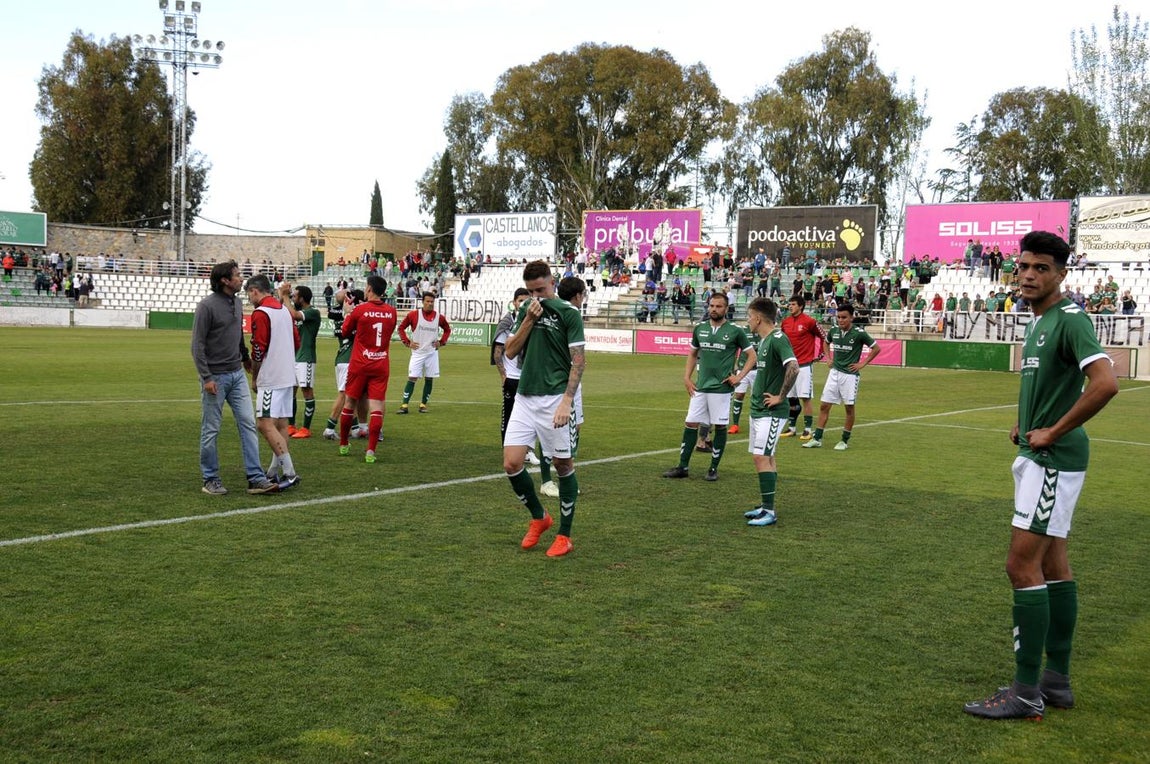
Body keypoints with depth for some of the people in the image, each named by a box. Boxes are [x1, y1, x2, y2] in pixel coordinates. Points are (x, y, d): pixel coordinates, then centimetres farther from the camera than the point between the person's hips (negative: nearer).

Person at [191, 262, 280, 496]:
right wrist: (206, 377, -18)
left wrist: (246, 357, 35)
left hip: (237, 375, 7)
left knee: (248, 424, 1)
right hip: (216, 377, -7)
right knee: (211, 430, 4)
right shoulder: (207, 306, -12)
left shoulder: (237, 304, 9)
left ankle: (256, 478, 2)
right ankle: (211, 480, 15)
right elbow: (197, 345, -13)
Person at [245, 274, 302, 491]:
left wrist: (254, 378, -3)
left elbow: (258, 351, -14)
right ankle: (274, 472, 16)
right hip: (288, 376, 9)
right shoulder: (284, 310, 13)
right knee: (281, 424, 10)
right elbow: (296, 343, 18)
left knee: (265, 424, -9)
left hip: (270, 378, -9)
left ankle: (290, 474, -13)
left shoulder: (260, 313, -11)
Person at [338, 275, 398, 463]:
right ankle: (371, 451, -10)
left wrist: (348, 314, 23)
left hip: (359, 364, -2)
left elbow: (345, 332, 6)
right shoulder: (391, 312, 1)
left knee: (350, 403, 13)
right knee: (376, 406, -3)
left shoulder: (360, 309, -8)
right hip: (381, 365, 2)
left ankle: (343, 445, 25)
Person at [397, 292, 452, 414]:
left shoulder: (439, 317, 0)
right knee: (412, 378, -7)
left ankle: (423, 404, 12)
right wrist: (407, 342, -3)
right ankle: (404, 405, -6)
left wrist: (441, 342, 5)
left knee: (429, 379, 3)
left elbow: (447, 330, 17)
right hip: (417, 352, -2)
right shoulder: (413, 315, -5)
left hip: (432, 353, 2)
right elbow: (401, 328, 5)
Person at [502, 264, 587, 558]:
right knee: (511, 463, -2)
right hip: (524, 398, 5)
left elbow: (578, 361, -8)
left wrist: (566, 401, -18)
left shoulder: (568, 312, -5)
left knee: (563, 465, 4)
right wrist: (529, 319, -4)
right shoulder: (527, 309, 12)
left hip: (555, 399, -5)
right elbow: (511, 351, 9)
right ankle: (538, 517, 22)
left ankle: (564, 535, 17)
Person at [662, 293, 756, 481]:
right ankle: (683, 467, 11)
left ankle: (714, 468, 14)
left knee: (719, 427, 3)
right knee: (691, 424, 3)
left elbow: (751, 355, 2)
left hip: (722, 388, -4)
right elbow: (692, 354, 21)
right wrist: (687, 377, 11)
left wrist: (739, 376, -7)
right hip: (700, 386, 4)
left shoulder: (735, 331, -5)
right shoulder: (700, 328, 8)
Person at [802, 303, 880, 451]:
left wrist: (862, 363, -5)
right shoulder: (834, 330, 3)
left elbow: (876, 348, -3)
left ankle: (845, 440, 15)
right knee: (824, 405, 2)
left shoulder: (859, 333, -11)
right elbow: (826, 342, 26)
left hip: (850, 374, -5)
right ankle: (817, 439, 8)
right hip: (834, 372, 5)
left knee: (849, 407, 4)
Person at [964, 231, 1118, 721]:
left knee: (1022, 564, -10)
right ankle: (1057, 680, 22)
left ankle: (1026, 693, -3)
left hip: (1053, 460, -10)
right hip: (1039, 458, 10)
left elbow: (1105, 384, -28)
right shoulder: (1038, 321, 13)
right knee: (1052, 563, 13)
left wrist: (1053, 431, -20)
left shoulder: (1069, 319, -15)